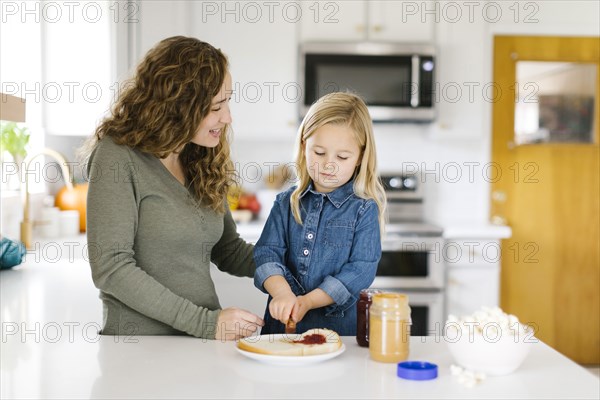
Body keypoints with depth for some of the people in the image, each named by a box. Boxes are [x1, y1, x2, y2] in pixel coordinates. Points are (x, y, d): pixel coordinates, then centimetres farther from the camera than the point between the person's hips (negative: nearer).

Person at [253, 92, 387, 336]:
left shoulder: (364, 209, -1)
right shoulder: (286, 203, 8)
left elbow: (361, 270, -7)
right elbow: (267, 253, 0)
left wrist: (307, 301, -14)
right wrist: (282, 292, -18)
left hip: (341, 325, -1)